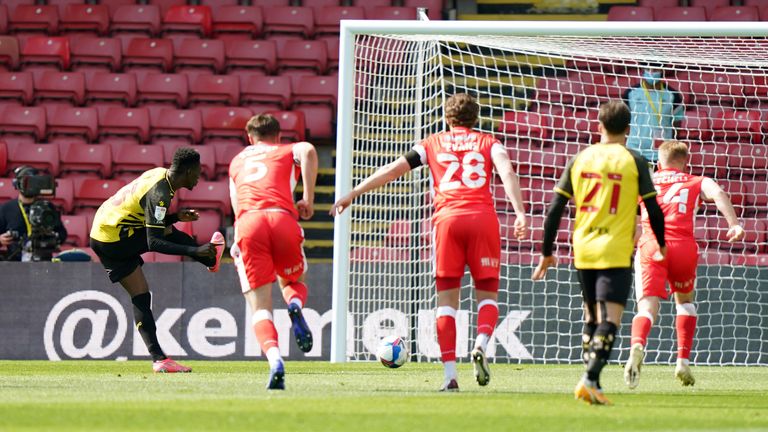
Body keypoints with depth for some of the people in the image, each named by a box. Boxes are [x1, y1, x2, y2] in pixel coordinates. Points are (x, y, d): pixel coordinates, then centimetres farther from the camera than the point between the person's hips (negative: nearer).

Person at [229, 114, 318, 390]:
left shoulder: (237, 162, 34)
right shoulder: (288, 152, 25)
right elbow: (308, 151, 1)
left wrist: (237, 244, 45)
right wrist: (308, 199, 3)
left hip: (247, 223, 1)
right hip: (282, 219, -1)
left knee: (260, 308, -1)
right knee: (293, 281, 27)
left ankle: (274, 359, -29)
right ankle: (295, 306, -10)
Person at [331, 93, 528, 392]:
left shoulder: (433, 144, 19)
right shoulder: (488, 143, 17)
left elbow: (392, 170, 16)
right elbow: (507, 173, -1)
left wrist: (352, 194, 21)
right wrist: (520, 213, -11)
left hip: (447, 218, 0)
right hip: (483, 216, 0)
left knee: (447, 298, 5)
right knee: (487, 295, 9)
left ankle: (450, 373, -5)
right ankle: (481, 344, -21)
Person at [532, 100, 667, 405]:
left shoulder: (580, 159, 6)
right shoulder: (633, 162, -2)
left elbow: (555, 210, 5)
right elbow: (653, 209, 0)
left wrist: (547, 253, 13)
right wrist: (661, 244, 18)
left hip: (583, 251, 4)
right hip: (617, 252, -4)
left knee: (592, 316, 19)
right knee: (610, 320, -9)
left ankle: (590, 382, 19)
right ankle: (591, 379, -26)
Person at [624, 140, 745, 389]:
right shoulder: (697, 183, 21)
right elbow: (717, 193, 0)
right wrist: (734, 224, -13)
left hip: (650, 245, 0)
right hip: (683, 247, 0)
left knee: (648, 306, -13)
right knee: (684, 300, 27)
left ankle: (637, 346, -46)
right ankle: (683, 361, 19)